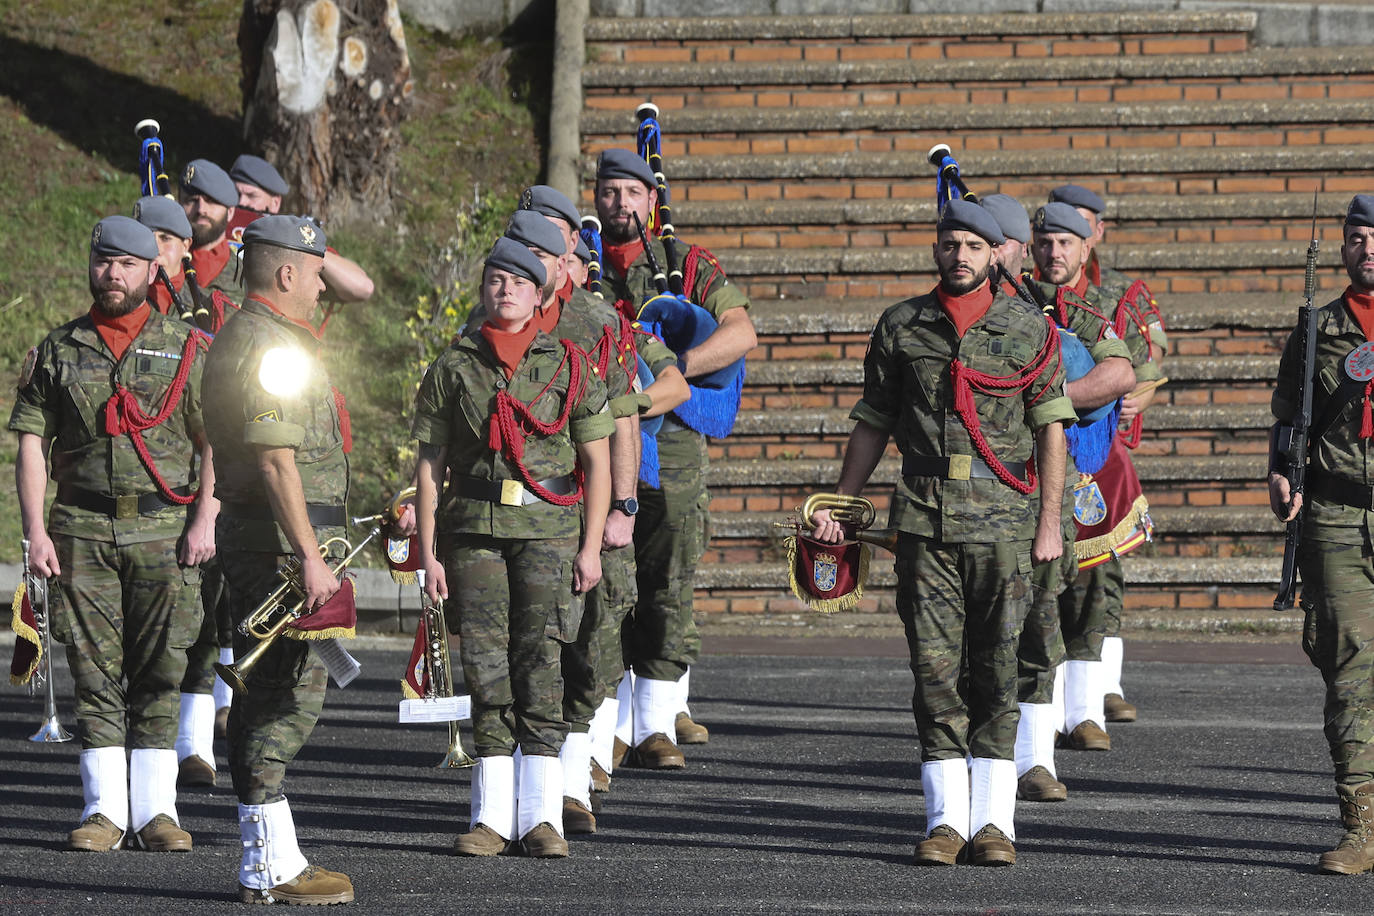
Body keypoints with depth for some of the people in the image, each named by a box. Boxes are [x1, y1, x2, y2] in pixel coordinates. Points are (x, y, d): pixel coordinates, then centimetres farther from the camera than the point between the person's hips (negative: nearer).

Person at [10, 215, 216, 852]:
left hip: (164, 531, -1)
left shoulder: (187, 349, 7)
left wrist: (204, 520, -7)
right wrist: (35, 531, -3)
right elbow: (31, 445, 7)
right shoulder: (58, 352, 10)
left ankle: (156, 809, 3)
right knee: (95, 673, 0)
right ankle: (105, 810, 4)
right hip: (83, 531, 1)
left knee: (159, 673, -2)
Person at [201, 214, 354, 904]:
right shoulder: (272, 344, -15)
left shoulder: (237, 337, 20)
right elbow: (276, 460, -22)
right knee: (285, 697, -11)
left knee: (264, 696, 11)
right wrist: (311, 557, -24)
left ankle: (270, 860, 15)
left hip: (251, 538, 11)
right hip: (280, 540, -11)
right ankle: (272, 867, -12)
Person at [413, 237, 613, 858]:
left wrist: (591, 546, -2)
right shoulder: (452, 369, 8)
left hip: (548, 532, -1)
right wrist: (428, 552, 1)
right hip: (473, 533, 1)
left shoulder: (569, 365, 7)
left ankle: (541, 818, -5)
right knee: (486, 671, 0)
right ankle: (492, 815, 4)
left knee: (540, 669, -6)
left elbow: (597, 462, 7)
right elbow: (430, 466, 8)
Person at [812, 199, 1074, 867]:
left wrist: (1049, 523, -1)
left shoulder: (1029, 329, 4)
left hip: (1003, 516, -1)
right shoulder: (900, 327, 8)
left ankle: (994, 821, 3)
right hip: (925, 514, 1)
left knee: (997, 672, -1)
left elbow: (1051, 430, 5)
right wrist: (839, 504, 10)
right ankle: (946, 818, 3)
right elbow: (873, 423, 14)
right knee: (935, 667, -1)